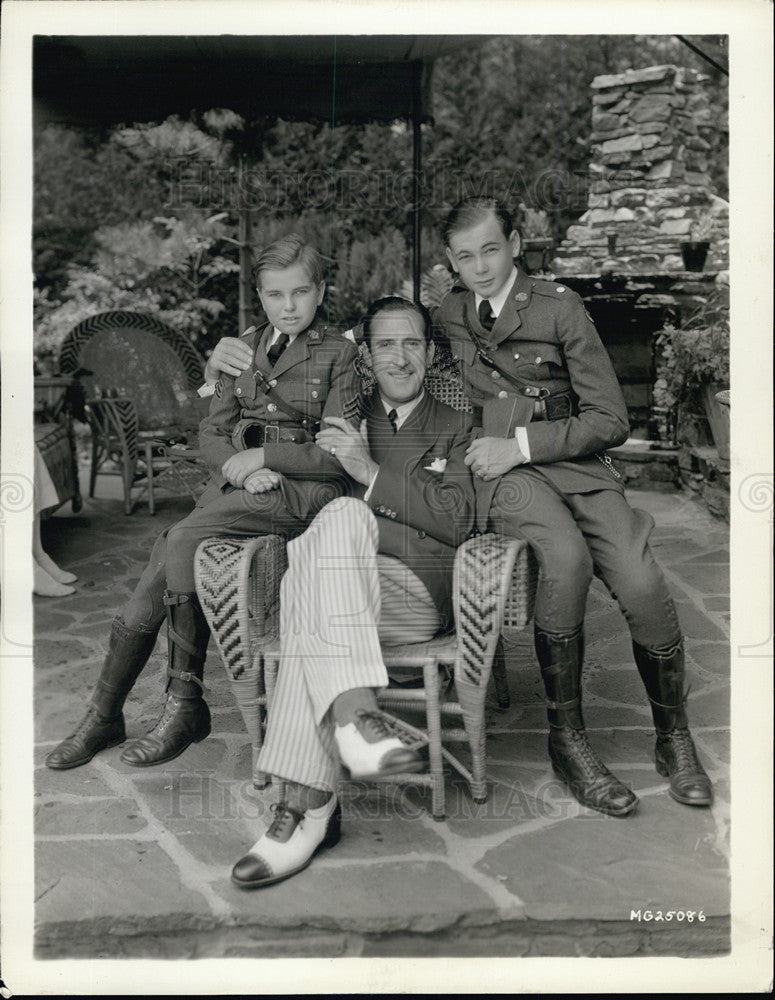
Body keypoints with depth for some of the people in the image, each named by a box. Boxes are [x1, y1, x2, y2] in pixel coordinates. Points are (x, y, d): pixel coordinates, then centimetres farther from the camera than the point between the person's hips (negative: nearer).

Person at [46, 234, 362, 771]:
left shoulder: (338, 352, 3)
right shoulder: (244, 349, 18)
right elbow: (212, 434, 14)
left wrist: (264, 455, -11)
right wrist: (244, 468, -7)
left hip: (303, 490, -5)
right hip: (237, 482, 5)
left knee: (180, 540, -28)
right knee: (162, 573, -16)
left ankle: (186, 702, -15)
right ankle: (105, 716, -2)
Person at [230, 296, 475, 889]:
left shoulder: (455, 428, 19)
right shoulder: (344, 422, 28)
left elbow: (457, 522, 2)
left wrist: (371, 473, -6)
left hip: (418, 595, -2)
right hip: (335, 594, 2)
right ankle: (356, 714, -44)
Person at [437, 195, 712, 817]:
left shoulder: (560, 308, 4)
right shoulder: (450, 313, 16)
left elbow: (610, 420, -2)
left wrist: (521, 444, -10)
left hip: (575, 464, 0)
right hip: (501, 473, 0)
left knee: (642, 584, -24)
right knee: (567, 557, -34)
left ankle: (674, 737, 3)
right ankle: (566, 738, -18)